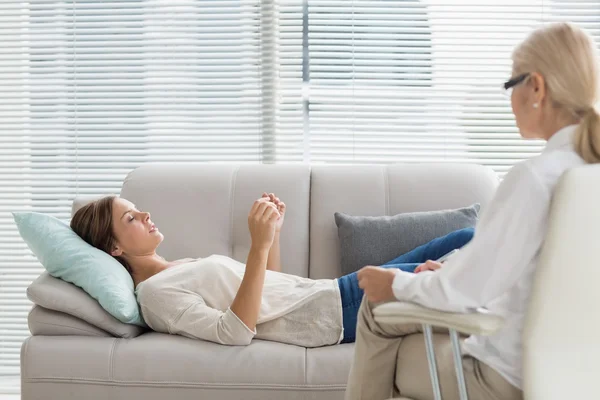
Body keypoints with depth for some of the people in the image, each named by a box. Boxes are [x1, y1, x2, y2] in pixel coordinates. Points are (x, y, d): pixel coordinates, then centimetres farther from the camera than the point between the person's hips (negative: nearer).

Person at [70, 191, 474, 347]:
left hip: (331, 295, 9)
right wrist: (259, 246, -28)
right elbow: (236, 330, -24)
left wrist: (274, 231, 9)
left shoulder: (182, 267, 20)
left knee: (463, 240, 6)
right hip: (328, 315, -9)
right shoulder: (154, 293, -10)